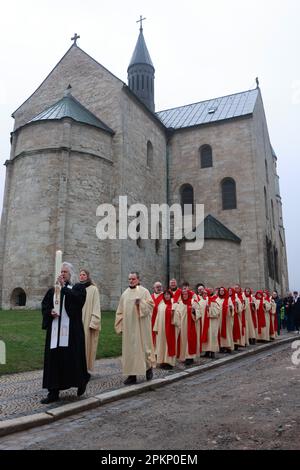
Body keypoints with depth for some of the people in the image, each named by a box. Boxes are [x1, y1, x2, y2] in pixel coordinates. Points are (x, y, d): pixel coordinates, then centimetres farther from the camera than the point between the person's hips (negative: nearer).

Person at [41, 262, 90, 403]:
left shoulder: (78, 287, 2)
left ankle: (81, 381, 26)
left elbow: (77, 300, -17)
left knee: (72, 357, -1)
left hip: (72, 329, -4)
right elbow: (44, 305, 11)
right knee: (54, 358, 3)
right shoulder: (53, 290, 15)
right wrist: (50, 312, -10)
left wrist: (64, 287, -16)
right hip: (55, 330, 4)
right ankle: (53, 392, 11)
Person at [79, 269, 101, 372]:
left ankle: (86, 367, 11)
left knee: (87, 344, 0)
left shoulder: (93, 289, -3)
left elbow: (96, 307, -7)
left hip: (88, 322, -4)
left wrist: (93, 323, -13)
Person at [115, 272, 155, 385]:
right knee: (129, 349, 3)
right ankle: (132, 375, 10)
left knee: (143, 345, 2)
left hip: (141, 326, -3)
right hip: (129, 327, 4)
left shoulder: (144, 291, 1)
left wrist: (141, 303, -22)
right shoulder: (125, 294, 11)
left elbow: (151, 304, -5)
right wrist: (120, 326, 6)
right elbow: (120, 311, 12)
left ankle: (149, 367, 27)